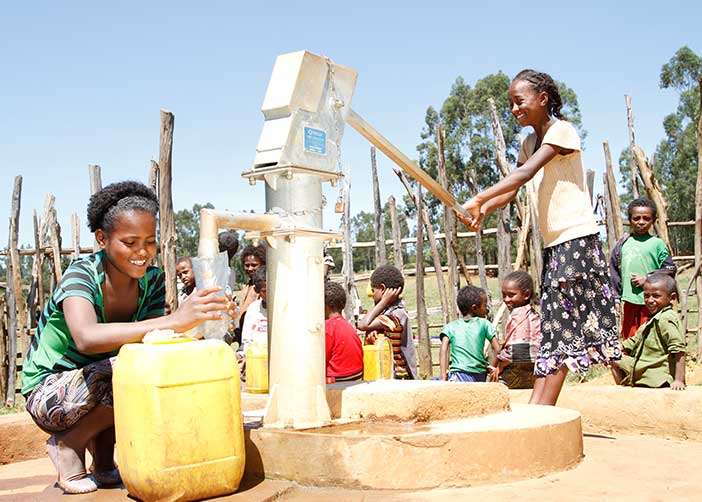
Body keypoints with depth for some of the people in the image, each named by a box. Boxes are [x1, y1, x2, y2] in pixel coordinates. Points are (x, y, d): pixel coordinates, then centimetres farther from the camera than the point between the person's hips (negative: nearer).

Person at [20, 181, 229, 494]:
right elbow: (86, 338, -45)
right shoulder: (81, 274, -25)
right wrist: (174, 321, -55)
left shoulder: (153, 281, -7)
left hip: (100, 389, 6)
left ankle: (102, 452, 0)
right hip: (48, 393, -6)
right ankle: (68, 444, -8)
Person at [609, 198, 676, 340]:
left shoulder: (657, 243, -2)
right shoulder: (623, 243, 7)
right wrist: (617, 297, 9)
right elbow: (614, 269, 13)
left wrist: (647, 278, -10)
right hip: (629, 300, 3)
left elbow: (670, 270, -1)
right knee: (628, 337, 11)